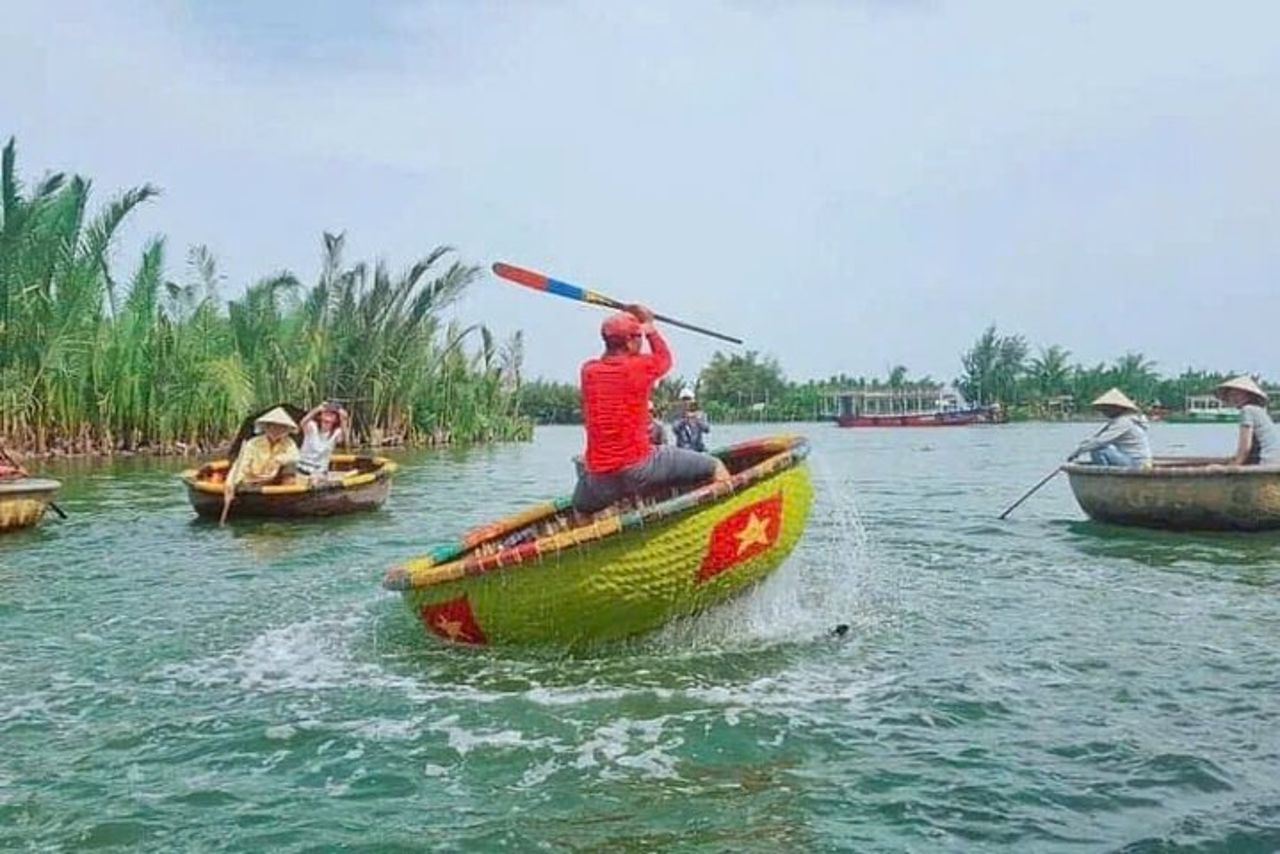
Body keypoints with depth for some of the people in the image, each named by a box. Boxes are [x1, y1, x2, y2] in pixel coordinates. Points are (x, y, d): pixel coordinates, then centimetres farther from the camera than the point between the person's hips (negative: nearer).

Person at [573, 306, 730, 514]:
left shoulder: (588, 370, 4)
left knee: (578, 508, 34)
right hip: (638, 470, -5)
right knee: (716, 468, 2)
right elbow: (664, 358, 15)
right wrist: (650, 330, 29)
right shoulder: (640, 366, -8)